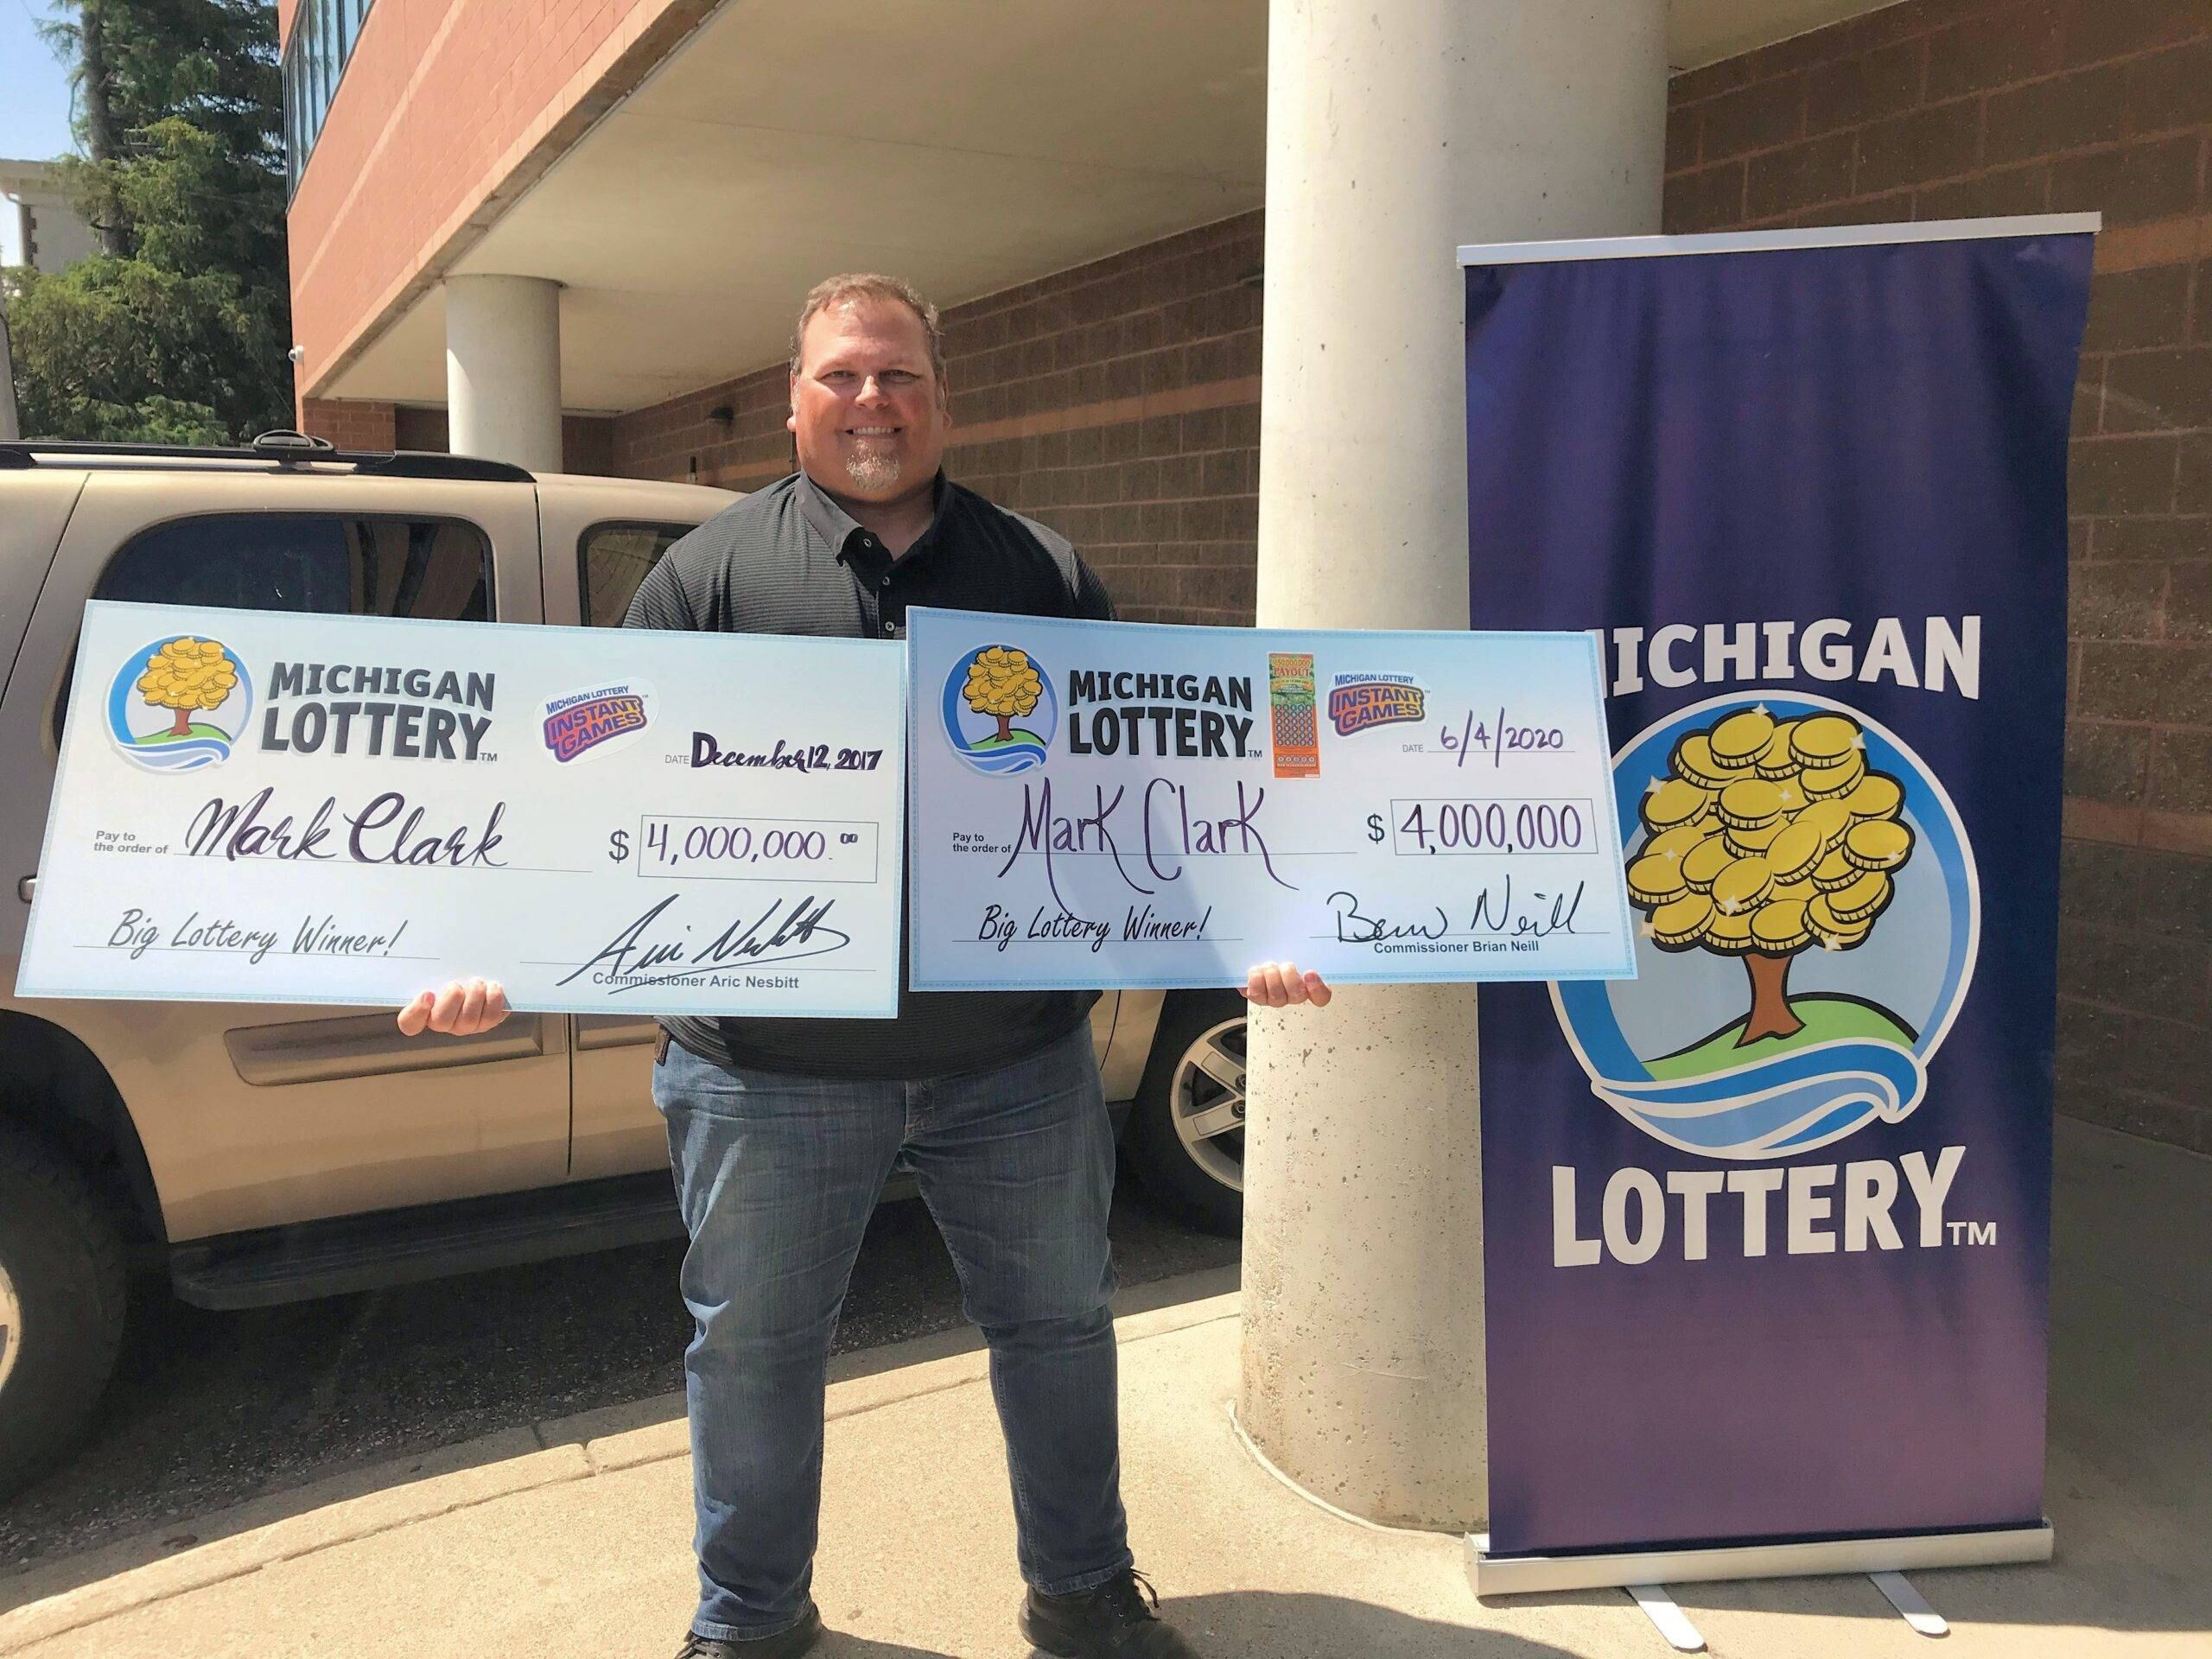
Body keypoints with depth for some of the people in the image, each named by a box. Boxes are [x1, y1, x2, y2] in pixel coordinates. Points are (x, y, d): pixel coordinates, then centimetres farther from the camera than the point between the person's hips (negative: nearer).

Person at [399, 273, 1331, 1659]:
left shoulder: (1042, 571, 7)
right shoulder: (713, 570, 2)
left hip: (1018, 1057, 2)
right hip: (771, 1065, -1)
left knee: (1059, 1322, 16)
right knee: (754, 1347, 14)